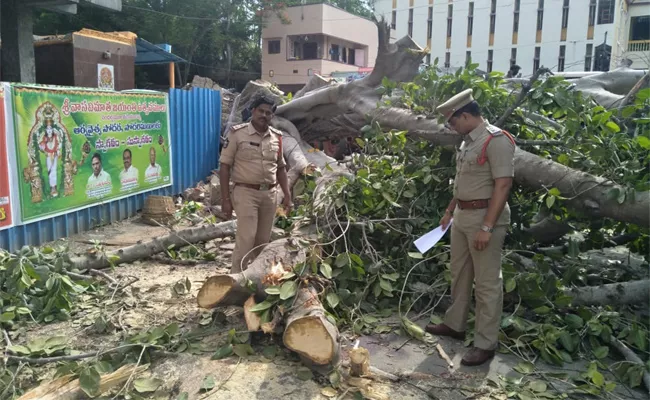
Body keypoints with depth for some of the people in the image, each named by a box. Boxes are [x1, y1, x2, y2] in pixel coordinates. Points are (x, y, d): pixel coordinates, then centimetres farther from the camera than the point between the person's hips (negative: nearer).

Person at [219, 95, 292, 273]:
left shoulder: (277, 137, 9)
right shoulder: (237, 133, -6)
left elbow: (280, 168, 17)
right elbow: (225, 166, -6)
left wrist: (287, 195, 10)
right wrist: (225, 199, -10)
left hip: (270, 194, 5)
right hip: (246, 193, -5)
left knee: (263, 241, 11)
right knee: (246, 240, -9)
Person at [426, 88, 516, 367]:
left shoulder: (496, 140, -16)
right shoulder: (469, 141, 13)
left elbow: (503, 186, -21)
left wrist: (487, 227, -24)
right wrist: (449, 211, 24)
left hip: (485, 217, -9)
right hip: (462, 215, 9)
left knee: (487, 282, 0)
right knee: (459, 274, 19)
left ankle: (486, 344, 10)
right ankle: (455, 324, 35)